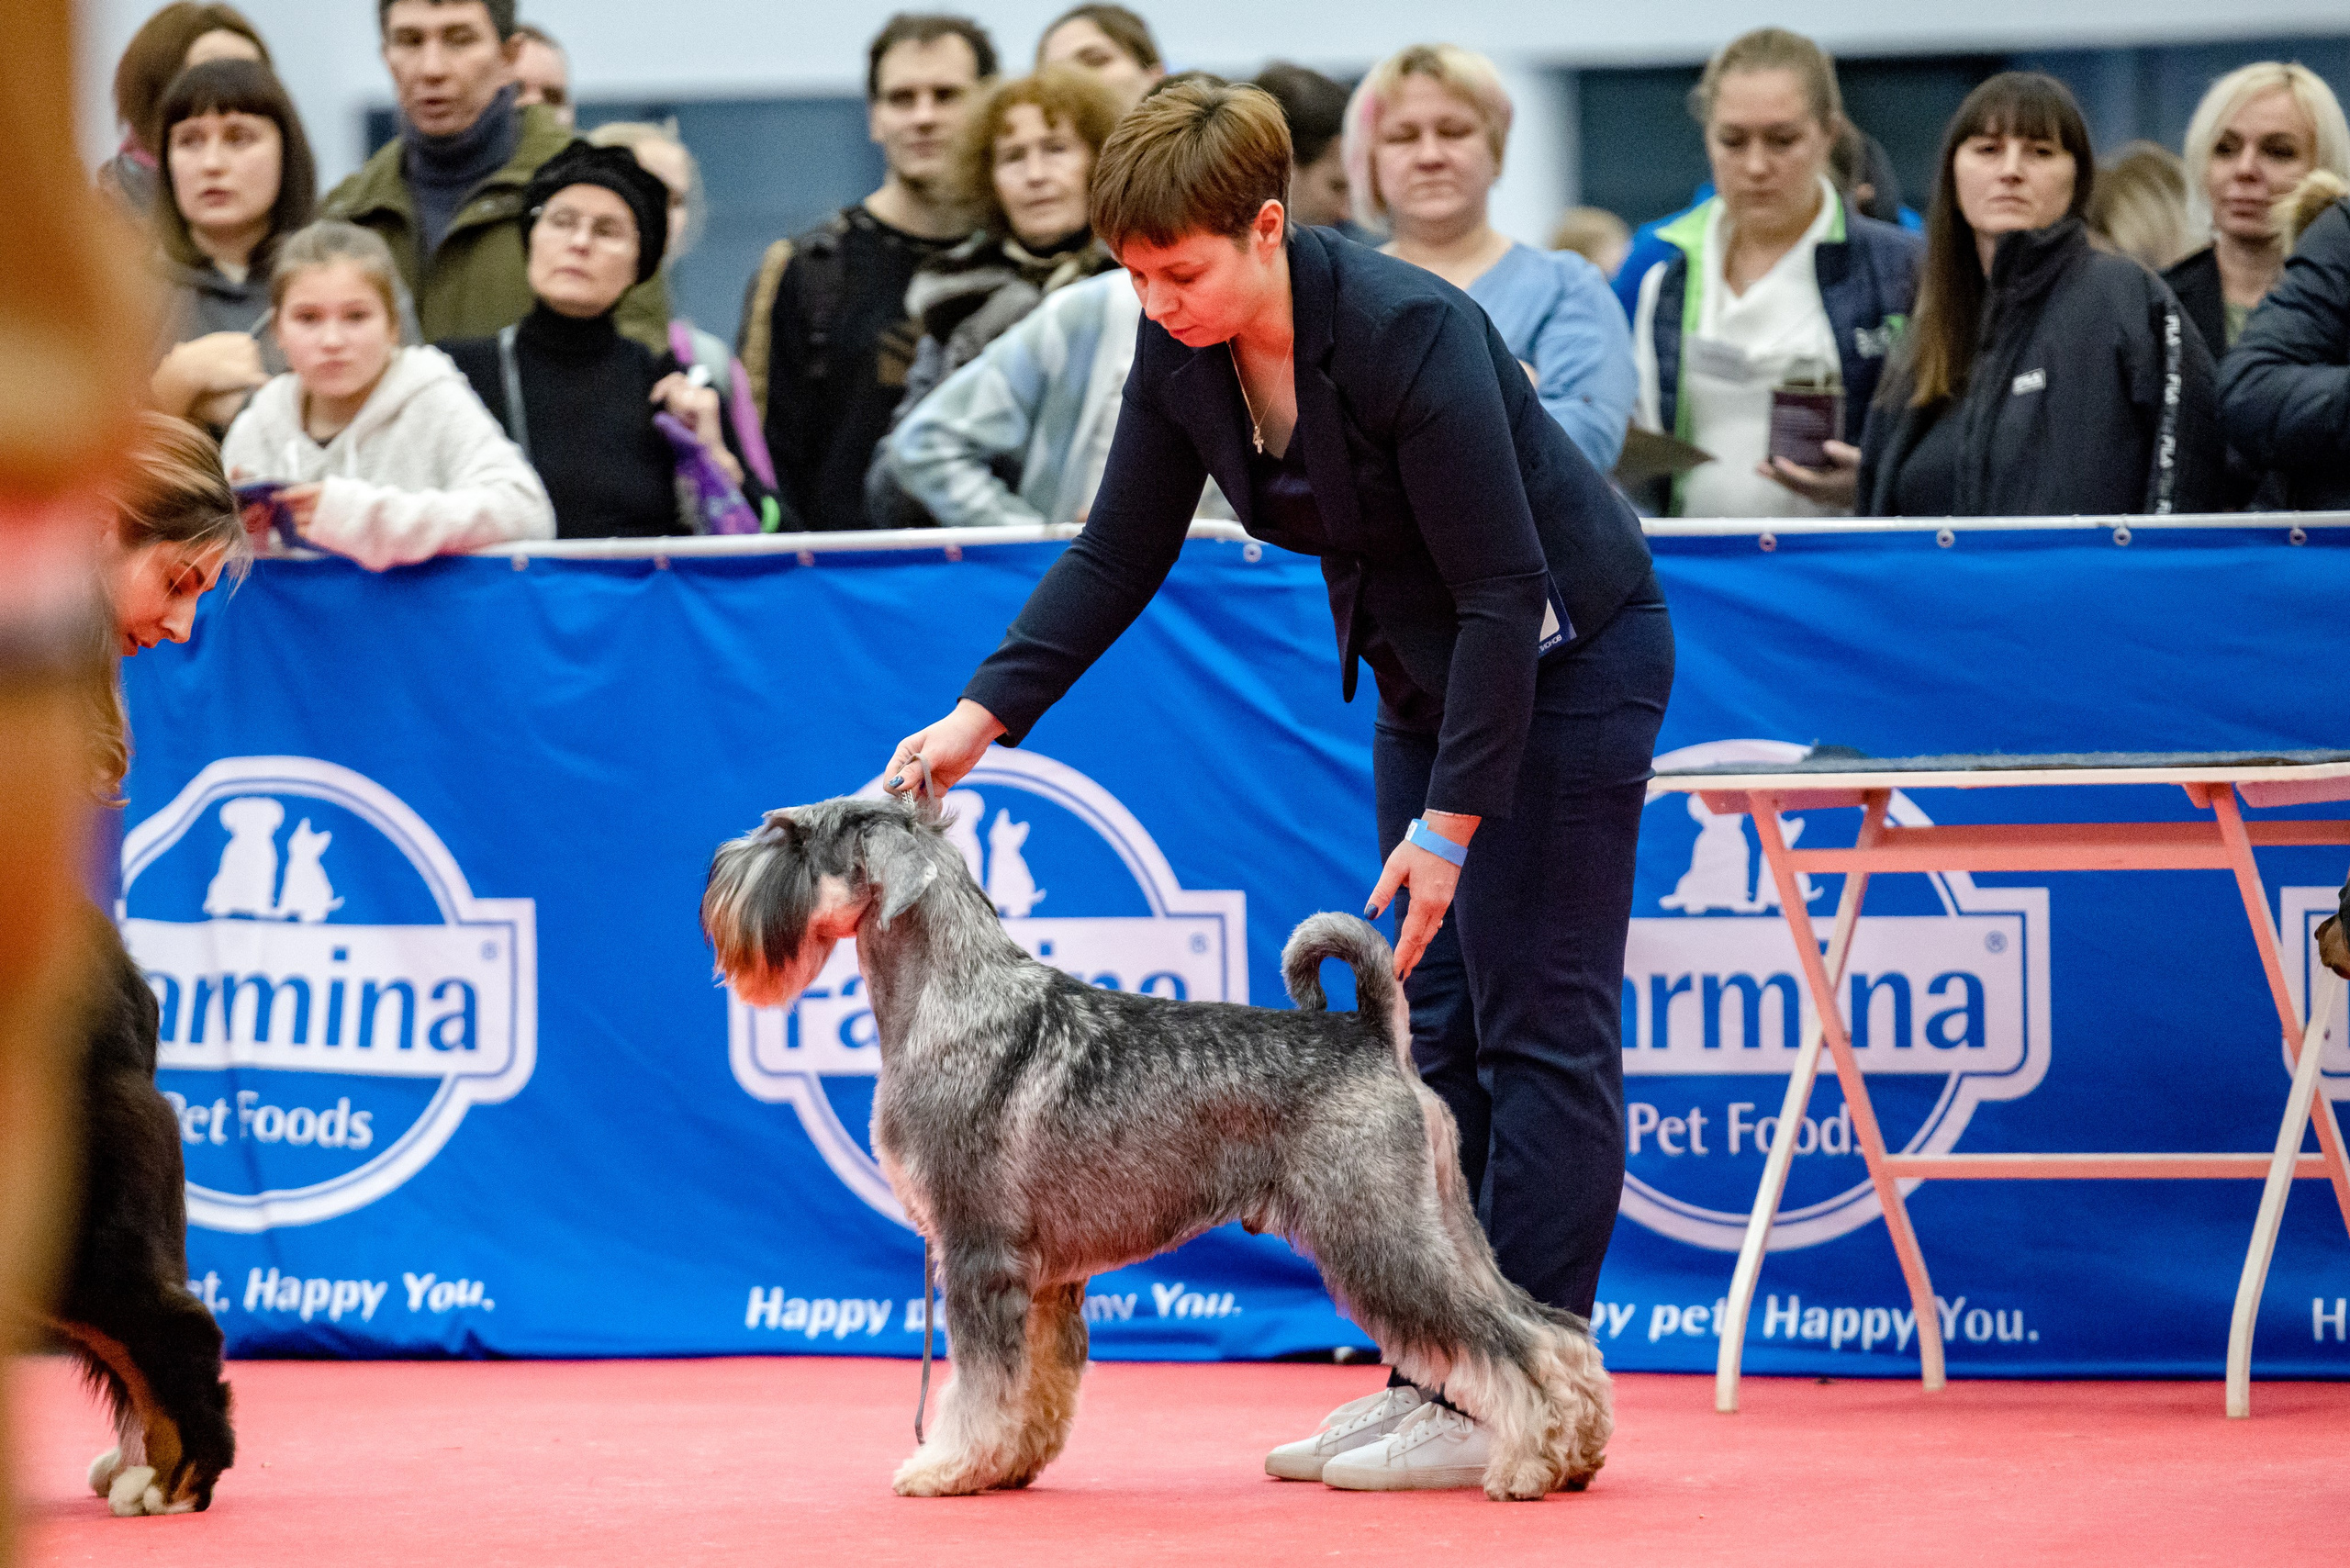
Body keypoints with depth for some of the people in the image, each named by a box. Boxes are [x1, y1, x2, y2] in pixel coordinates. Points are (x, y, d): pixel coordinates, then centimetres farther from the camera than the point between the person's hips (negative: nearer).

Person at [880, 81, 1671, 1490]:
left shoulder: (1407, 331, -31)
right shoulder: (1181, 350, -9)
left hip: (1568, 657, -8)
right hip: (1427, 668, 8)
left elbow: (1506, 593, -28)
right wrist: (985, 715, -8)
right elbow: (1120, 557, 2)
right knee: (1433, 1013, 8)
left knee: (1539, 1014, -9)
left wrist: (1450, 824, -26)